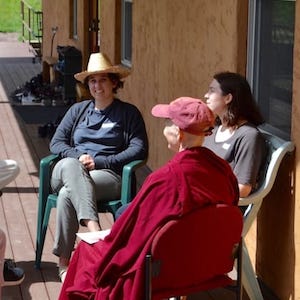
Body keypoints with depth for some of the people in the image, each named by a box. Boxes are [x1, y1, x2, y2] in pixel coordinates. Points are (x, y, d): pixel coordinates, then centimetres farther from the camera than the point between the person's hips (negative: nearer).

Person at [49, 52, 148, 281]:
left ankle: (64, 261, -34)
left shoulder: (129, 113, 10)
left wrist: (99, 162, -10)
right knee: (69, 165, -37)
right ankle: (93, 226, -51)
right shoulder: (78, 110, 22)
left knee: (67, 194, -35)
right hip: (68, 172, 4)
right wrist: (78, 157, -7)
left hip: (108, 175, -3)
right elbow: (56, 143, 16)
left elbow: (140, 150, -2)